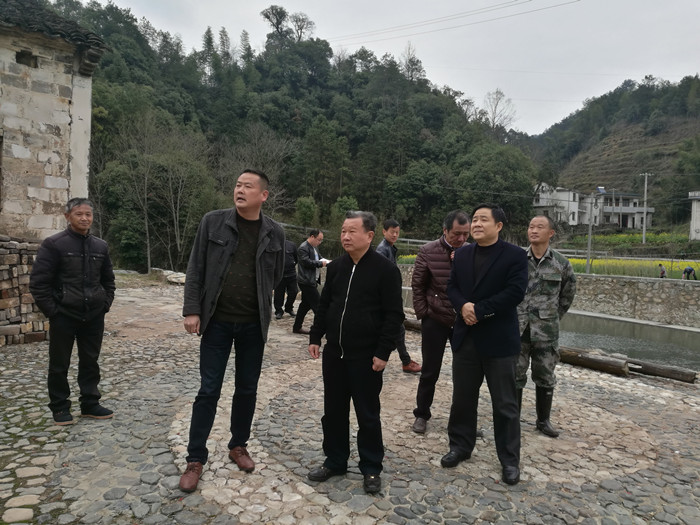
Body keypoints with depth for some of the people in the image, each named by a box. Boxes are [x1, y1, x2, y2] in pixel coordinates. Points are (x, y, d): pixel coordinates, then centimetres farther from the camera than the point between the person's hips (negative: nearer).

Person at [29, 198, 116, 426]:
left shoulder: (100, 246, 7)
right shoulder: (53, 244, -8)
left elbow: (108, 280, 17)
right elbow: (38, 282, -9)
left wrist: (105, 304, 6)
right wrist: (52, 310, -11)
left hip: (94, 316, 4)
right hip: (64, 316, -4)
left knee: (90, 362, 12)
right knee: (59, 364, 8)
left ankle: (90, 404, 23)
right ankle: (60, 407, 22)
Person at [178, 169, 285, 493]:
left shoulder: (274, 233, -1)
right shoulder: (213, 222, -4)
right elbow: (196, 269, -2)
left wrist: (256, 301, 6)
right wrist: (191, 309, -7)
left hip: (254, 324, 2)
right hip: (217, 321, -1)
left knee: (247, 389, 13)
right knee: (208, 390, 5)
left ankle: (238, 446, 34)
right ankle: (195, 458, 21)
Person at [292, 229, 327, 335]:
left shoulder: (314, 247, 17)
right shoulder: (303, 248, -14)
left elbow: (318, 257, 26)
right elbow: (306, 262, -21)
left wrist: (324, 260, 4)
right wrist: (321, 263, -16)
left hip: (311, 281, 10)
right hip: (306, 281, -10)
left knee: (305, 304, 14)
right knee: (317, 304, -8)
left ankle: (297, 327, 22)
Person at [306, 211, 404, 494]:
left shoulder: (385, 269, -10)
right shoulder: (335, 267, 8)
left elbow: (394, 315, -11)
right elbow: (324, 306, 16)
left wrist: (383, 352, -15)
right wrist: (315, 337, 9)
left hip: (366, 357, -5)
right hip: (334, 353, 6)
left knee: (367, 415, 7)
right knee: (333, 411, 15)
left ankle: (371, 469, 25)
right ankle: (335, 461, 33)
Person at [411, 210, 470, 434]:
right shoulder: (428, 251, -7)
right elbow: (417, 285, -2)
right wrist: (423, 314, -4)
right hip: (435, 320, -2)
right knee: (430, 371, 8)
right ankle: (422, 414, 26)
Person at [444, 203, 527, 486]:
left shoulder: (515, 255, -7)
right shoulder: (462, 254, 9)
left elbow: (515, 292, -17)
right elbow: (452, 286, 6)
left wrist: (479, 310, -20)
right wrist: (463, 306, -15)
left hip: (499, 339, -4)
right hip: (465, 336, 5)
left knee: (505, 403, 7)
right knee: (462, 397, 15)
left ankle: (510, 460, 22)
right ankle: (460, 446, 32)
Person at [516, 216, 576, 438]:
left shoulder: (561, 263, -1)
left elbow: (568, 293, 14)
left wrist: (555, 316, 11)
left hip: (546, 331, 1)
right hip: (517, 328, -1)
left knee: (545, 377, 12)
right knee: (515, 376, 7)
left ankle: (543, 420, 29)